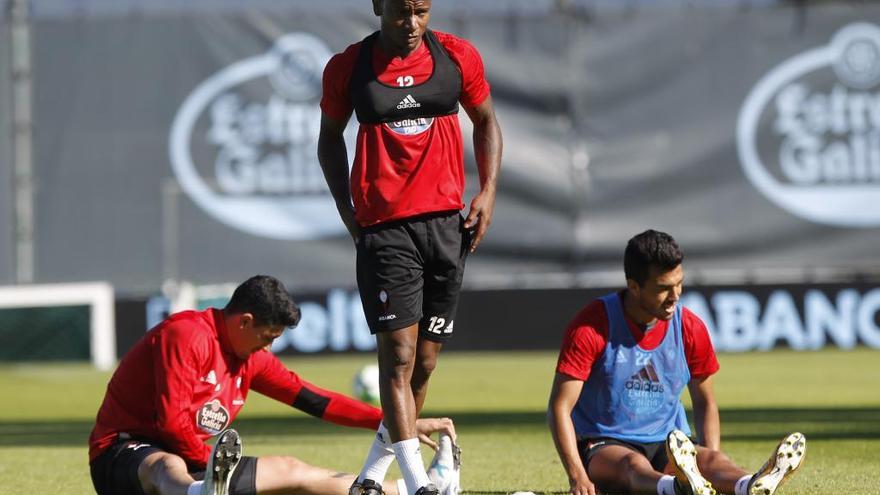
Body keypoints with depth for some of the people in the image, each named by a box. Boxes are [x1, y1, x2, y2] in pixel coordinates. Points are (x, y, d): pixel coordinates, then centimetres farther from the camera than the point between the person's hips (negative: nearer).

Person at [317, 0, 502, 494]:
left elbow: (486, 121, 15)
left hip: (447, 222, 3)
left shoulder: (458, 57, 4)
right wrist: (348, 211, 4)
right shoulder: (348, 68, 0)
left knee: (425, 361, 6)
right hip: (383, 226, -3)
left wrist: (488, 191, 3)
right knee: (399, 354, -13)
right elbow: (331, 137, 13)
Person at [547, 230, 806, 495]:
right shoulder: (592, 327, -11)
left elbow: (705, 403, 14)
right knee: (634, 464, -39)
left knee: (710, 458, -31)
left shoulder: (690, 329, 2)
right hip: (604, 446, -3)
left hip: (666, 444, 3)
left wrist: (712, 462, -5)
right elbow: (560, 407, -12)